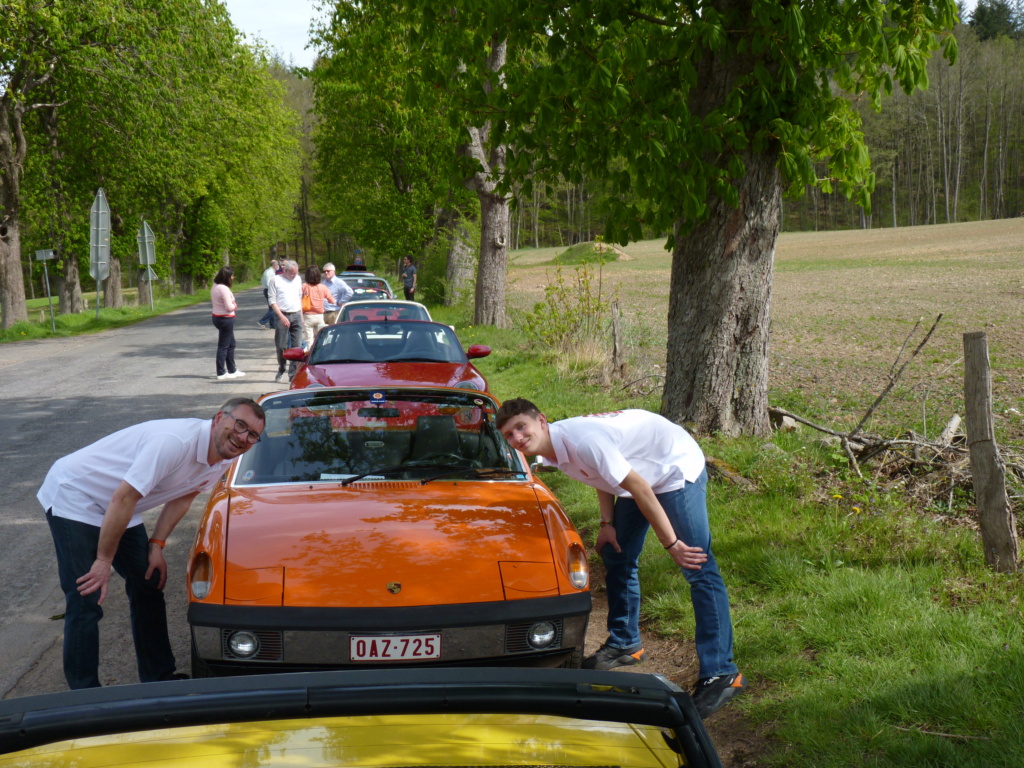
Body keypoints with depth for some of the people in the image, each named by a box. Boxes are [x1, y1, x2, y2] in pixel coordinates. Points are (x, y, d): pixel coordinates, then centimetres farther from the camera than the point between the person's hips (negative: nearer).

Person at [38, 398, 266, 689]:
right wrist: (104, 561, -22)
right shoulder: (176, 441, -34)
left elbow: (182, 496, 9)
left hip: (118, 512, 9)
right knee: (85, 603, -10)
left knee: (149, 585, 11)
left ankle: (158, 677, 24)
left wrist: (156, 546, 1)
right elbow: (122, 499, -31)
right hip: (73, 498, -9)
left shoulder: (223, 459, -6)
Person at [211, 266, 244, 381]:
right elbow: (229, 307, -24)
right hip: (226, 319, -10)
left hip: (217, 317, 10)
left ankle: (232, 370, 28)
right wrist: (235, 306, -2)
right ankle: (221, 373, 5)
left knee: (231, 344, 20)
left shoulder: (215, 286, 7)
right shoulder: (224, 289, -22)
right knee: (223, 346, -2)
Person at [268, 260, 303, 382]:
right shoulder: (276, 280, -2)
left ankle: (293, 374, -1)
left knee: (297, 346, -3)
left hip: (296, 316, 4)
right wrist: (281, 317, -12)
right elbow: (272, 301, -4)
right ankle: (281, 370, 22)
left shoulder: (298, 279, 12)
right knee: (281, 346, 0)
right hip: (283, 316, -3)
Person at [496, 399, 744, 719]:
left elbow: (640, 489, -27)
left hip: (677, 467, -10)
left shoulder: (582, 440, -33)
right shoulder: (553, 451, -5)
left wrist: (671, 543, -21)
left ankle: (721, 674, -15)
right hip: (639, 471, 10)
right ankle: (625, 643, 30)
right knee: (616, 557, 13)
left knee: (698, 568, -14)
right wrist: (608, 523, 1)